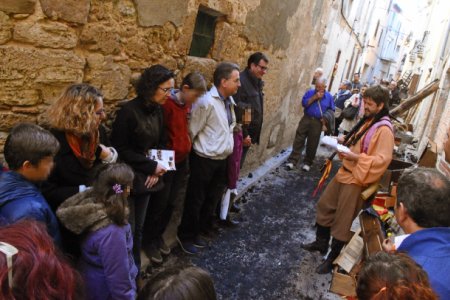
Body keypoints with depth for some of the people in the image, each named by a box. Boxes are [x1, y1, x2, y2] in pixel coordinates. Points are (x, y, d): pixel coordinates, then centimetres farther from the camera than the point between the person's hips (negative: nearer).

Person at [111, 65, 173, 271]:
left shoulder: (157, 110, 4)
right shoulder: (129, 111, -18)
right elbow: (120, 149, -17)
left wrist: (156, 169, -4)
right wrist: (151, 166, -16)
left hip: (146, 178, 6)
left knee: (139, 228, 15)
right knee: (127, 229, 2)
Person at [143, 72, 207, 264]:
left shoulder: (187, 105, 6)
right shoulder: (167, 104, -19)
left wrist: (187, 149, 9)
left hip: (183, 161, 7)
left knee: (172, 203, 15)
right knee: (159, 204, 6)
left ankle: (158, 236, 34)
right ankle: (149, 241, 26)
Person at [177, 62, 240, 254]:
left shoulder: (229, 101, 6)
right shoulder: (207, 102, -21)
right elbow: (192, 131, -15)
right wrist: (190, 151, -3)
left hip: (222, 159, 8)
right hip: (204, 159, -8)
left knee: (212, 199, 18)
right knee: (196, 200, 7)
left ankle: (200, 232, 36)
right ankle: (186, 236, 25)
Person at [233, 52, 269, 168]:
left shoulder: (257, 83, 11)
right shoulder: (241, 81, -18)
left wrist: (252, 134, 13)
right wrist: (243, 134, -19)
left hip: (250, 133, 8)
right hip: (240, 135, -8)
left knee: (238, 165, 17)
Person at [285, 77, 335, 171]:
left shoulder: (329, 96, 4)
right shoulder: (310, 92, 3)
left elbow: (331, 110, 9)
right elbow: (304, 103, -9)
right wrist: (314, 97, -15)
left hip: (317, 123, 0)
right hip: (306, 119, 0)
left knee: (312, 144, 4)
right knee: (299, 140, -3)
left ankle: (307, 163, 16)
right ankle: (292, 161, 0)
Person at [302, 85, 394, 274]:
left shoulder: (384, 130, -19)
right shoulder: (368, 121, 10)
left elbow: (383, 159, -26)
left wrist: (357, 157, -30)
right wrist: (345, 143, 4)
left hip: (356, 180, -9)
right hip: (345, 172, 10)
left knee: (342, 221, 2)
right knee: (324, 206, 17)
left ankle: (332, 258, 20)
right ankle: (321, 243, 36)